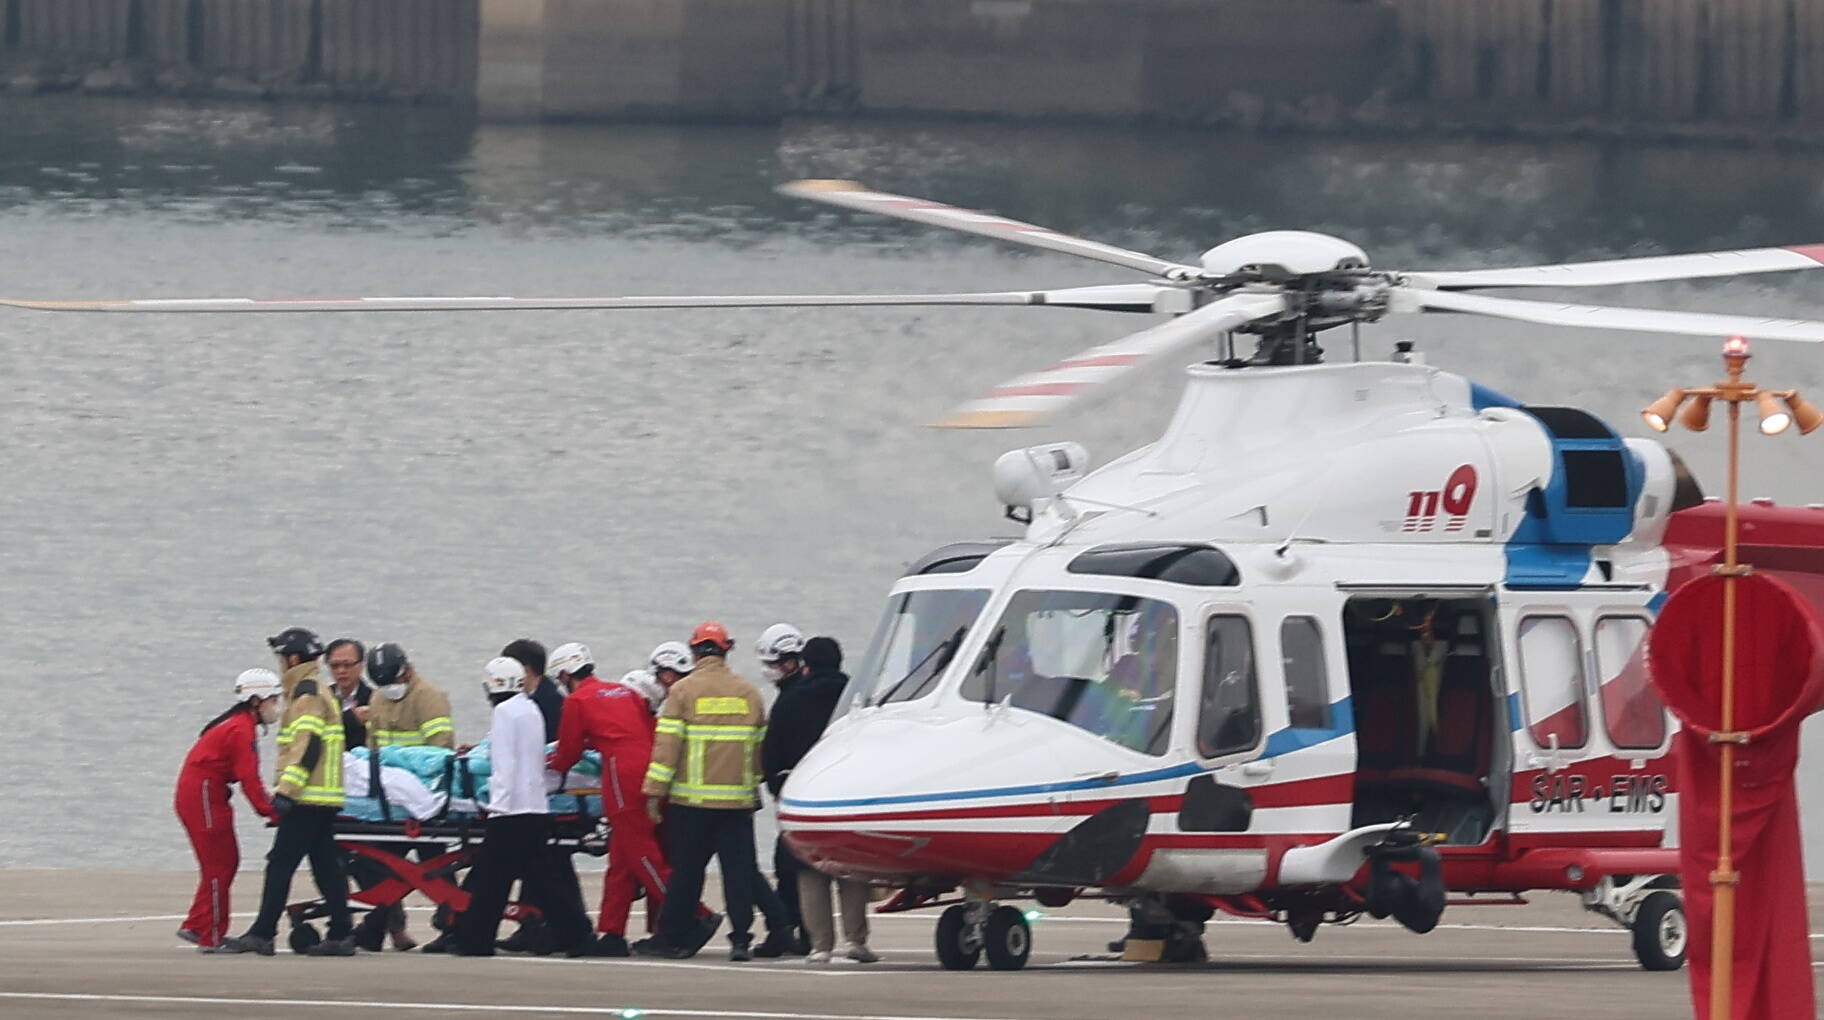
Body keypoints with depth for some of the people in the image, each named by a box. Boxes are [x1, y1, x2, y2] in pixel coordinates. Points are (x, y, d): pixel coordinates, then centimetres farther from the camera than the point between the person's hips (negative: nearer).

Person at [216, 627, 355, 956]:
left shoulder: (306, 695, -11)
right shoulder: (318, 691, 20)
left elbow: (308, 746, -20)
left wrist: (286, 788, -23)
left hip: (307, 800, -10)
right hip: (325, 800, 10)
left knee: (280, 864, -9)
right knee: (325, 865, 9)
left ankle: (261, 934, -11)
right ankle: (340, 934, 7)